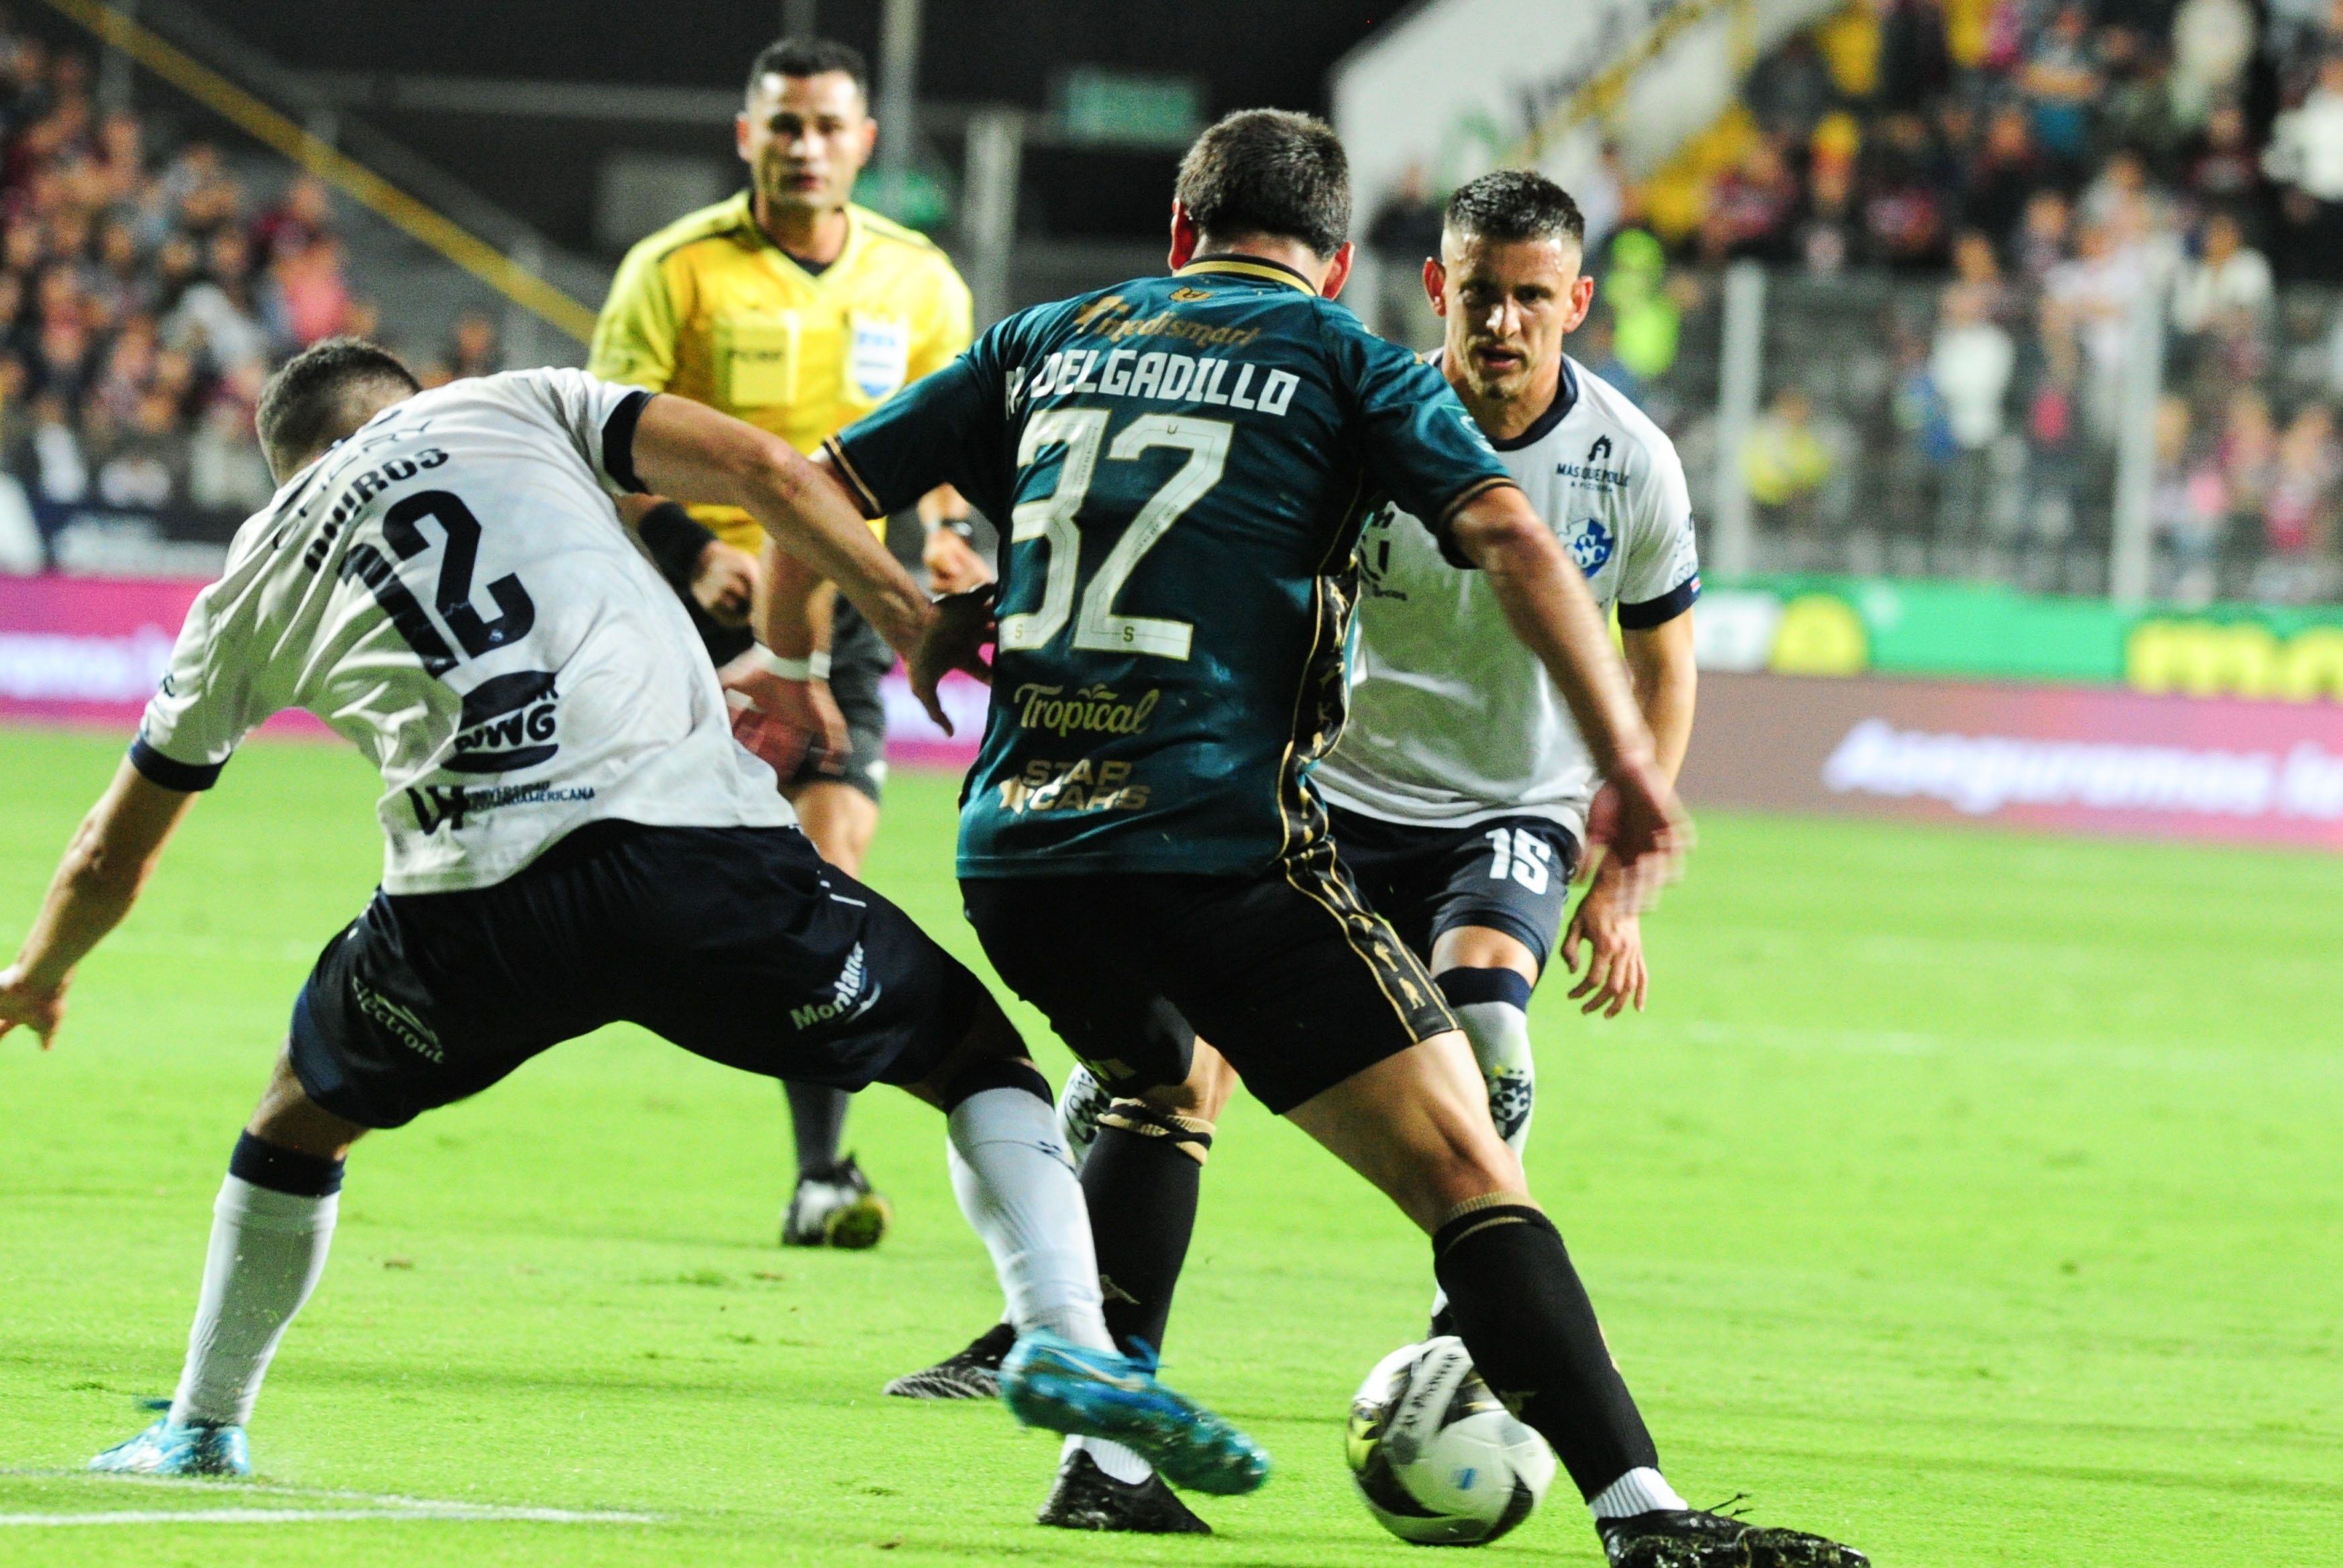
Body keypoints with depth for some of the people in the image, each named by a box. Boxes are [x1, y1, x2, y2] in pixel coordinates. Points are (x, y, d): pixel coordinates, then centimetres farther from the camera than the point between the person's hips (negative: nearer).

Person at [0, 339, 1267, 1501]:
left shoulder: (258, 573, 27)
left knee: (308, 1107, 32)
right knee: (971, 1052, 15)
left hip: (472, 902, 2)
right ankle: (1066, 1338, -8)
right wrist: (926, 628, 14)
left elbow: (113, 856, 37)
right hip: (697, 847, -2)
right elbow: (760, 471, 7)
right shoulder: (518, 406, 23)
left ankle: (201, 1427, 40)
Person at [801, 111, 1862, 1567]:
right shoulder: (1348, 365, 7)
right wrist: (1628, 763, -9)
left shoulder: (1048, 342, 20)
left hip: (1014, 848, 5)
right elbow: (1511, 535, -8)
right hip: (1221, 838, -5)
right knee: (1471, 1172, -8)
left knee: (1160, 1081, 36)